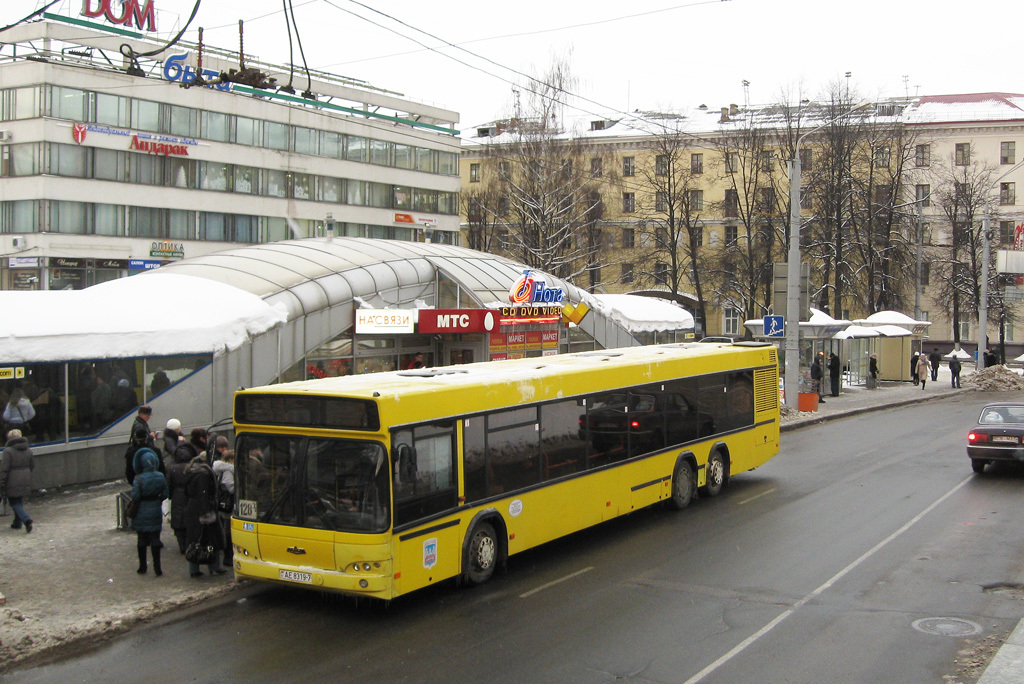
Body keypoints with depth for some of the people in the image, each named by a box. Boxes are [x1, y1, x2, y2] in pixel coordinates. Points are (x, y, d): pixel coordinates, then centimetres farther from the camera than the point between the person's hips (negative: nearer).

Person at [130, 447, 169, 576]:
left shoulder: (138, 479, -17)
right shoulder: (161, 477, -7)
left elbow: (135, 496, -16)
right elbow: (165, 494, -1)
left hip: (142, 513, -2)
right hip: (156, 511, 2)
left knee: (141, 540, 12)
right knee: (155, 539, 7)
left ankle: (142, 567, 20)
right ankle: (157, 568, 6)